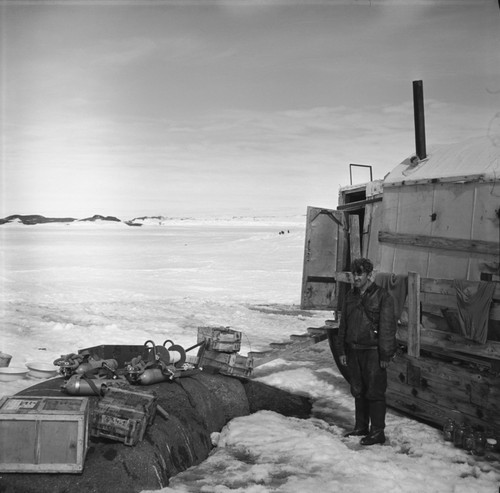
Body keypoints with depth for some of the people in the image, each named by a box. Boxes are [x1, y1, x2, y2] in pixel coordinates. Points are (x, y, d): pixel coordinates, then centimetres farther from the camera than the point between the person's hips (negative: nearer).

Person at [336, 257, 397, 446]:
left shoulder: (382, 296, -9)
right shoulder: (350, 295, 10)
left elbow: (387, 327, -11)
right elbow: (343, 324, 15)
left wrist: (385, 355, -13)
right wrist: (341, 350, 11)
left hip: (373, 352, -6)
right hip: (353, 350, 6)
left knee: (375, 393, -2)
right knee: (358, 391, 14)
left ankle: (377, 432, 6)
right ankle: (361, 427, 26)